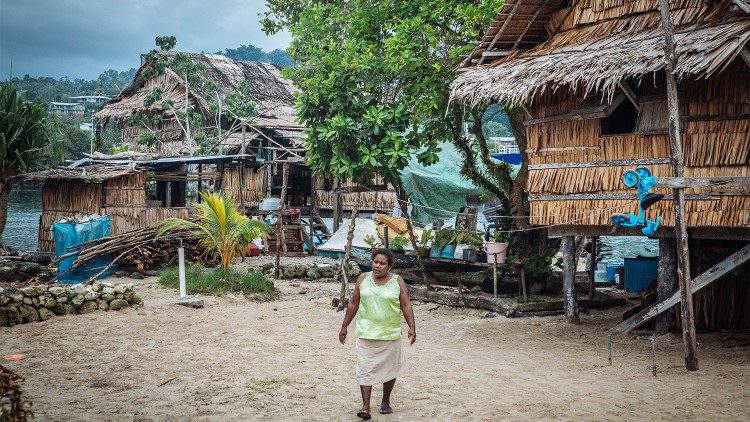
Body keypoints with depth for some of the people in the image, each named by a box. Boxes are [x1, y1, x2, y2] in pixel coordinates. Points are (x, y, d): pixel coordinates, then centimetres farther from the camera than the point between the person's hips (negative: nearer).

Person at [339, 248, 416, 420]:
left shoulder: (398, 282, -2)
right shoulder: (363, 279, 2)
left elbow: (406, 306, -3)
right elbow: (353, 304, 7)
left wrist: (412, 328, -14)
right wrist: (344, 327, 8)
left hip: (390, 335, 0)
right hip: (367, 334, 0)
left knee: (389, 369, 11)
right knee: (365, 370, -5)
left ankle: (385, 402, 28)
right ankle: (365, 406, -4)